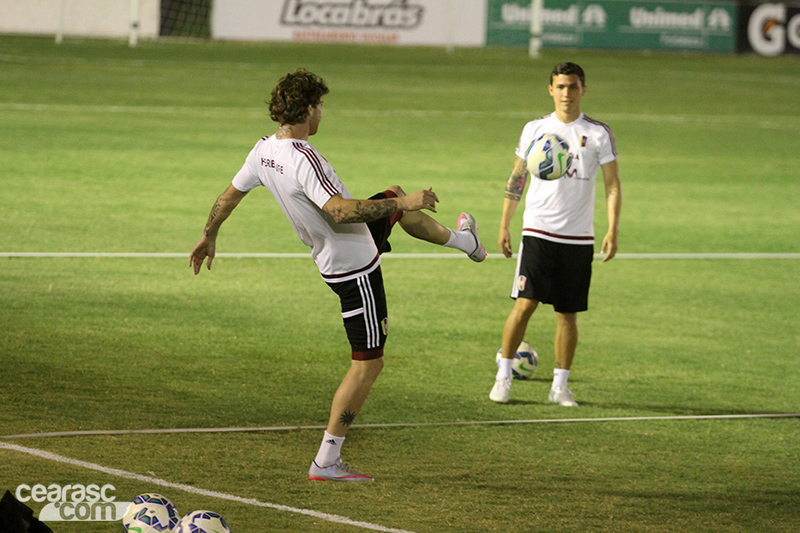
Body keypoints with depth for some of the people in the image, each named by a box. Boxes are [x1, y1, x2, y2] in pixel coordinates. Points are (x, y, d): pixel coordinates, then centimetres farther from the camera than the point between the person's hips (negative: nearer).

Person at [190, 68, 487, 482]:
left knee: (396, 198, 31)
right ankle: (326, 462, 0)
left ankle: (463, 242, 57)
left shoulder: (264, 150, -4)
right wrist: (402, 204, -34)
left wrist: (209, 235, 27)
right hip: (355, 269, -10)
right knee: (368, 363, -3)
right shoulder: (303, 160, -32)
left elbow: (230, 194, 10)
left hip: (331, 256, 10)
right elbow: (340, 211, -41)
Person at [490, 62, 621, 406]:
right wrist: (504, 226, 9)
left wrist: (613, 230, -7)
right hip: (537, 232, 0)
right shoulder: (535, 129, 5)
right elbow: (516, 179, 13)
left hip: (578, 238, 0)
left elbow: (612, 185, 3)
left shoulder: (598, 133, 2)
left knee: (568, 313, 4)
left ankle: (560, 386, 13)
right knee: (525, 303, -11)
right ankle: (503, 376, 0)